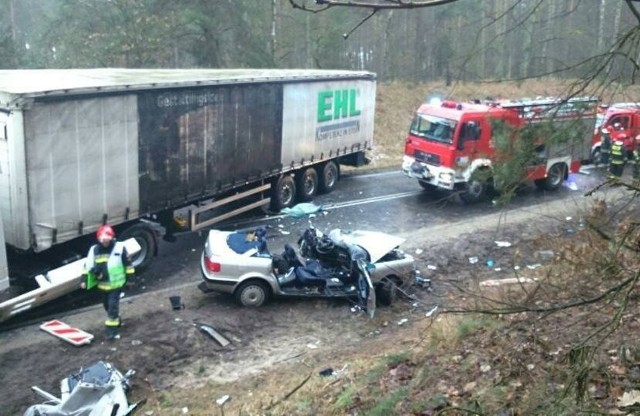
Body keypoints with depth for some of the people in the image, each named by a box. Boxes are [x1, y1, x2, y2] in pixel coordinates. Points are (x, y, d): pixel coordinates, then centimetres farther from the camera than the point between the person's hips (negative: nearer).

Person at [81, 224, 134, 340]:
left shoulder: (119, 248, -11)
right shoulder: (94, 249, -2)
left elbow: (128, 263, -4)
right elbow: (88, 265, 6)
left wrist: (130, 277, -3)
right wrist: (85, 280, 4)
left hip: (116, 283, -5)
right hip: (103, 284, 5)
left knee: (113, 305, -11)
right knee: (107, 305, 19)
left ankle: (112, 329, -6)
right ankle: (116, 321, 41)